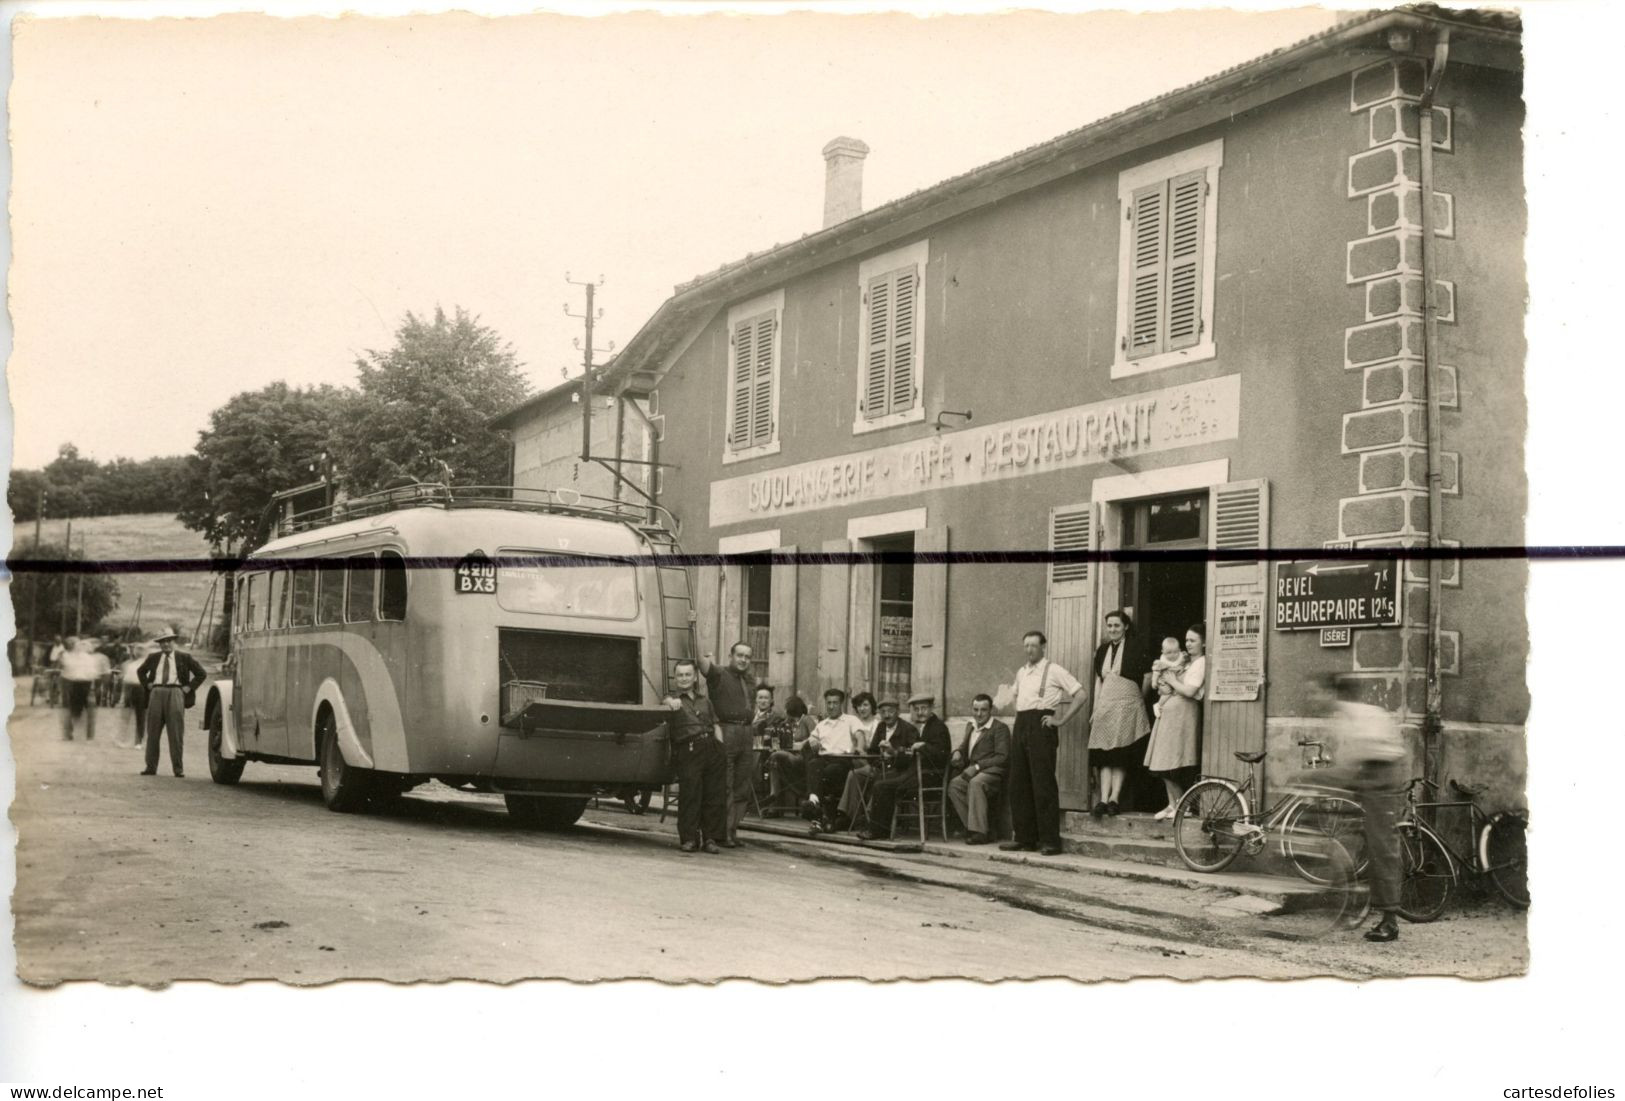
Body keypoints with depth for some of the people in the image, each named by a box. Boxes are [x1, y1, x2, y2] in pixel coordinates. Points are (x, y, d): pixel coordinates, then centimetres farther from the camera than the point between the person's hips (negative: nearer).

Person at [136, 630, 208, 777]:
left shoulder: (184, 658, 8)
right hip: (156, 693, 3)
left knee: (176, 732, -5)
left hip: (175, 693, -3)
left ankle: (178, 768, -2)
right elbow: (140, 671, 32)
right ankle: (151, 767, 7)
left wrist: (188, 688, 1)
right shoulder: (153, 658, 16)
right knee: (152, 732, 2)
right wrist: (147, 685, 16)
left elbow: (202, 674, 10)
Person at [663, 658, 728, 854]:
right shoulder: (674, 699, 13)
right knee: (690, 794, -9)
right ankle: (689, 839, -2)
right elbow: (667, 702, -9)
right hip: (689, 750, -4)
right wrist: (672, 702, -32)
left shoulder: (704, 701, 26)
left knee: (715, 795, 0)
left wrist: (719, 745, 7)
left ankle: (710, 838, 7)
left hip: (713, 748, 4)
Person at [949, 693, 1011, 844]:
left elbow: (1002, 757, -11)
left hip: (992, 772, -7)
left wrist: (977, 766, -19)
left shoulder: (1000, 728, -1)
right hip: (973, 772, 7)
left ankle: (979, 831, -34)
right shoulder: (970, 726, 22)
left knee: (975, 783, -37)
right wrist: (958, 752, 7)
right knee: (954, 785, -23)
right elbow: (966, 749, 33)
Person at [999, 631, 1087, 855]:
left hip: (1040, 726, -7)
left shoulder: (1053, 671, -4)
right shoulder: (1021, 672, 16)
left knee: (1043, 785, -8)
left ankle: (1050, 840, -5)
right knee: (1018, 784, 6)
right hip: (1020, 726, 7)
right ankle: (1025, 838, 11)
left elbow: (1081, 694, -8)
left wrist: (1062, 720, -11)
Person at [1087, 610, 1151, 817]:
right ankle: (1103, 800, -6)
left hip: (1127, 707, -4)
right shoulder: (1102, 650, 11)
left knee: (1121, 757, -2)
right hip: (1105, 706, 4)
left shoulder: (1135, 649, -4)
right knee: (1105, 757, -1)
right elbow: (1099, 680, 14)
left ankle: (1114, 798, -2)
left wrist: (1135, 697, 9)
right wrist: (1095, 709, 10)